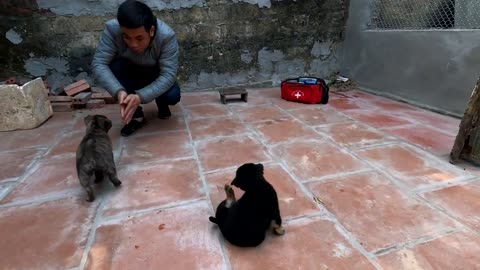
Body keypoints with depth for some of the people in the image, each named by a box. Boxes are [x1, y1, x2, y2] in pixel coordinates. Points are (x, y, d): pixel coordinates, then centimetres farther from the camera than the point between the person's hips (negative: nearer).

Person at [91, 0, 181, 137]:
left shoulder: (167, 36, -33)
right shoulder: (112, 29, -28)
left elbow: (169, 74, -36)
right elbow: (98, 64, -29)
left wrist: (140, 96, -47)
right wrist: (118, 91, -46)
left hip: (156, 77, -2)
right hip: (130, 74, 2)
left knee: (173, 96, -31)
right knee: (115, 67, -30)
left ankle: (161, 103, 8)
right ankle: (136, 115, -10)